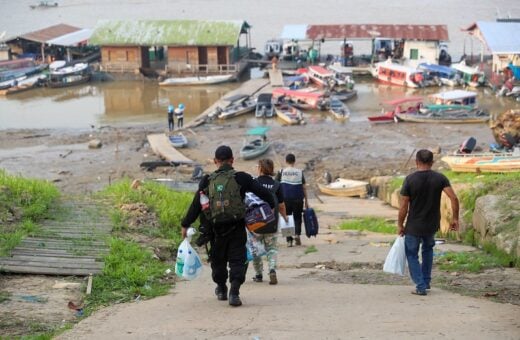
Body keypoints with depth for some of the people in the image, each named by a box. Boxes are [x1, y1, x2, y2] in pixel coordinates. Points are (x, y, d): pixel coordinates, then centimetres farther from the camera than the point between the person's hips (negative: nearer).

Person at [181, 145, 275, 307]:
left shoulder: (207, 181, 2)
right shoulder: (241, 178, -3)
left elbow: (195, 205, 5)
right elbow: (263, 192, -4)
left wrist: (185, 225, 13)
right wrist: (271, 206, 14)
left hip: (216, 229, 2)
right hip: (237, 228, -2)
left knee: (218, 259, 19)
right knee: (237, 260, 1)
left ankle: (221, 289, 35)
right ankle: (234, 292, -15)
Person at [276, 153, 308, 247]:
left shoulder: (281, 172, 1)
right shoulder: (300, 172, 2)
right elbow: (304, 188, 3)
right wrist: (306, 201, 10)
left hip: (285, 199, 0)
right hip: (298, 199, 0)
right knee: (297, 218, 14)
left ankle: (289, 240, 3)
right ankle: (297, 234, -10)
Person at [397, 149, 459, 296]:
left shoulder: (410, 179, -12)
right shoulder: (440, 178, -5)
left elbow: (403, 206, -11)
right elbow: (454, 198, -14)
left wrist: (400, 225, 0)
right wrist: (455, 218, -5)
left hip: (414, 226, -3)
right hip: (432, 225, 3)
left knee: (412, 254, 13)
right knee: (428, 249, 29)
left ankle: (421, 286, 4)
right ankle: (426, 281, 31)